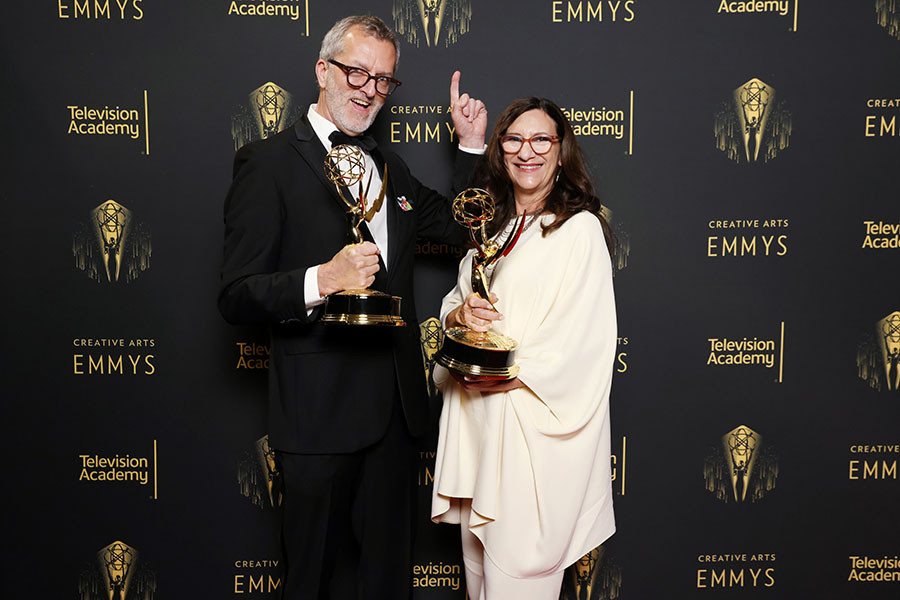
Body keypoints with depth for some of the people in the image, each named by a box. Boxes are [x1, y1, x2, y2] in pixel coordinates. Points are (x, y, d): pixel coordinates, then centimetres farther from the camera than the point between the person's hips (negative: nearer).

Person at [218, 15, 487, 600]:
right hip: (319, 414, -6)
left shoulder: (390, 167, 15)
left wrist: (472, 144, 12)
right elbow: (236, 296, -11)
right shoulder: (268, 162, -6)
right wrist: (320, 281, -28)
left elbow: (460, 227, 22)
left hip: (396, 408, 6)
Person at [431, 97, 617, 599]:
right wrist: (461, 313, -6)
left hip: (538, 417, -6)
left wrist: (515, 375, -18)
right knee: (477, 549, 16)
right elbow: (453, 305, 17)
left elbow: (586, 337, -14)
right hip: (476, 414, 7)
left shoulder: (581, 228, -8)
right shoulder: (491, 226, 14)